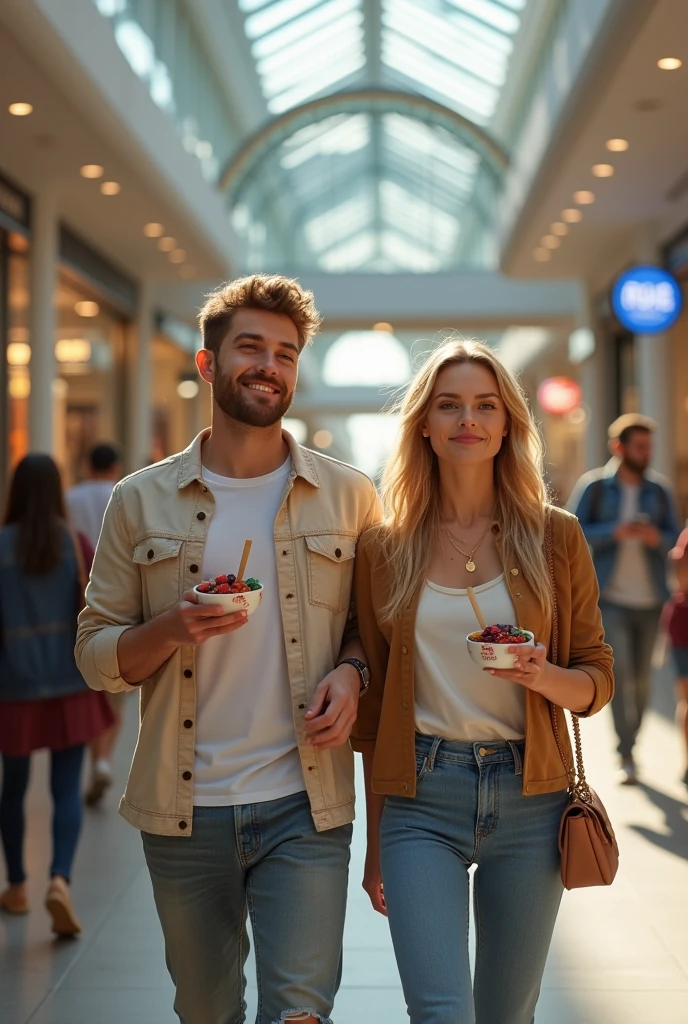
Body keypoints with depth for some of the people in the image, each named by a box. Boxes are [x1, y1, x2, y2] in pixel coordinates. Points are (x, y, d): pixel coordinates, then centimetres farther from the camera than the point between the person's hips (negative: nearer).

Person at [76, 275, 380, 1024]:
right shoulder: (141, 502, 1)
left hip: (304, 806, -1)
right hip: (182, 810, 2)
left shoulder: (348, 497, 1)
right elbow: (95, 654, 2)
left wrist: (352, 672, -11)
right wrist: (171, 629, -17)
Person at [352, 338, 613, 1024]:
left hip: (529, 796, 1)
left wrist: (544, 677, -18)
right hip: (420, 795, -1)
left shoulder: (555, 538, 1)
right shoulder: (384, 548, 2)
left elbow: (598, 678, 6)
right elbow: (373, 704, 7)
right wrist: (374, 846, 9)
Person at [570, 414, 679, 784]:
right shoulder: (593, 486, -2)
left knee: (641, 677, 9)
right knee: (621, 675, -10)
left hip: (651, 599, 3)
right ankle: (626, 757, -4)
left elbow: (674, 536, 6)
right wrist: (615, 532, -21)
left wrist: (657, 537, -17)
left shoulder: (659, 489, 6)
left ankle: (629, 746, 24)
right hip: (612, 597, -3)